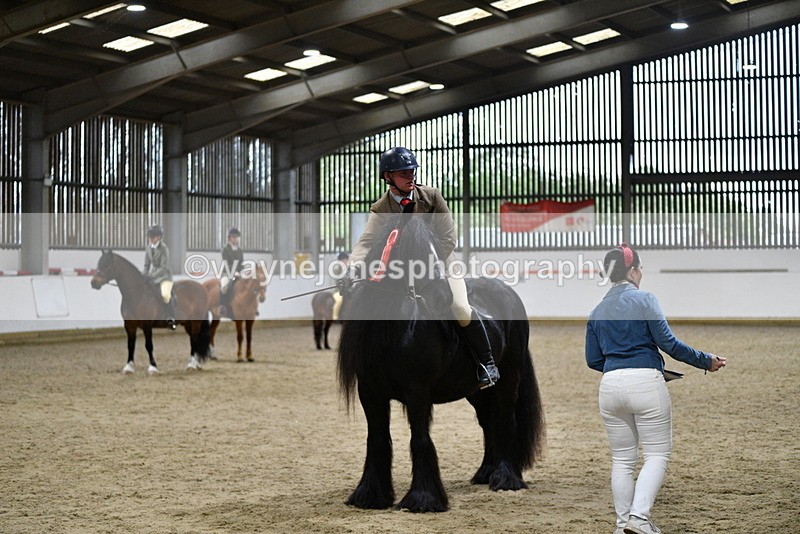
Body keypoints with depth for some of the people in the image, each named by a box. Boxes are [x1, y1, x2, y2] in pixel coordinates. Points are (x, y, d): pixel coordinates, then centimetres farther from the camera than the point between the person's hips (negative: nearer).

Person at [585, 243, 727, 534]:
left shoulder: (597, 311, 13)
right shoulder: (644, 300, -3)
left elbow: (593, 360, 13)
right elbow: (667, 342, -9)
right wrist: (706, 361, 0)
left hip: (610, 387, 5)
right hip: (646, 382, -5)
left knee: (622, 459, 12)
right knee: (657, 454, 2)